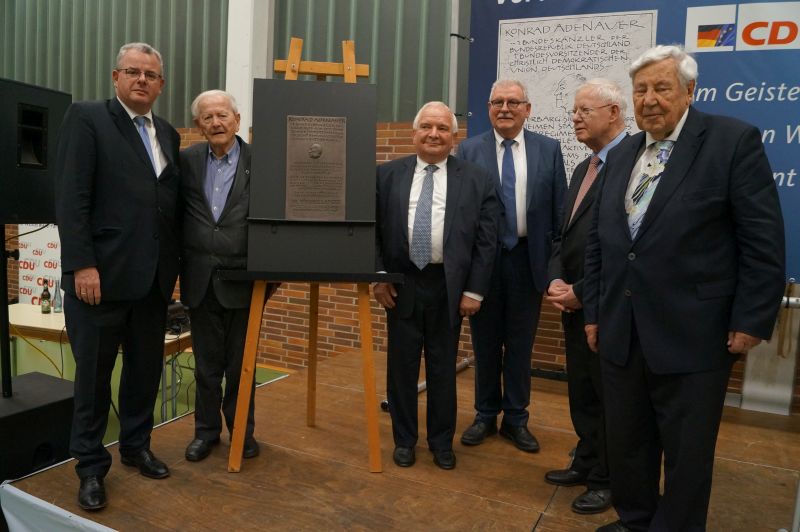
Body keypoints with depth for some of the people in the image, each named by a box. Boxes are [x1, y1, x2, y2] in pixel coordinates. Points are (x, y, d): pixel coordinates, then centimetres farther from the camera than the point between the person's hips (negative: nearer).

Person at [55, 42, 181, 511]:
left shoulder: (168, 134, 15)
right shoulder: (86, 118, -2)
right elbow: (71, 198, -11)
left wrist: (174, 264, 9)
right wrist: (82, 265, -17)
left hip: (152, 277, 6)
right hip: (102, 273, -5)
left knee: (147, 368, 14)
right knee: (94, 374, 7)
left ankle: (136, 446, 33)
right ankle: (91, 466, 23)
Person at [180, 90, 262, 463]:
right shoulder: (186, 161, 4)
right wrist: (177, 265, -2)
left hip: (242, 280, -2)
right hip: (200, 281, 3)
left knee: (241, 364, 11)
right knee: (206, 364, 14)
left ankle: (242, 429, 29)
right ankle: (206, 430, 31)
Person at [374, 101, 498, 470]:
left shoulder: (476, 180, 0)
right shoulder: (387, 175, 3)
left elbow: (486, 240, -1)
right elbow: (373, 229, 4)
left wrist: (474, 290, -6)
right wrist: (378, 276, -2)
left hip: (449, 286, -1)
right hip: (402, 283, 1)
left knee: (443, 367, 11)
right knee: (401, 365, 10)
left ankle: (442, 442, 29)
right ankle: (404, 439, 29)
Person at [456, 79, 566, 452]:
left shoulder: (549, 149, 4)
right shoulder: (468, 150, 2)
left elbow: (559, 208, 3)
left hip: (528, 259, 1)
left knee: (520, 344, 10)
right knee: (485, 343, 11)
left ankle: (516, 419, 27)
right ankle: (486, 415, 29)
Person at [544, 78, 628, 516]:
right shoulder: (583, 169, 15)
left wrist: (582, 292, -16)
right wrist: (557, 281, -1)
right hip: (574, 302, 8)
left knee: (609, 394, 9)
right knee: (581, 390, 18)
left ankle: (609, 480, 27)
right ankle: (587, 463, 36)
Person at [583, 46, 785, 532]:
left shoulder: (734, 140, -6)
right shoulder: (622, 155, 11)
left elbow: (764, 241, -8)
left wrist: (751, 320, -11)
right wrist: (594, 310, 10)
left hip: (691, 336, -5)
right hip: (620, 333, 6)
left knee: (686, 453, 11)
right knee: (626, 443, 17)